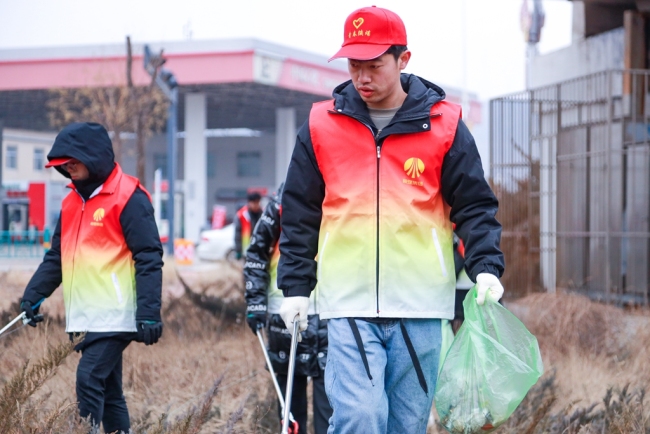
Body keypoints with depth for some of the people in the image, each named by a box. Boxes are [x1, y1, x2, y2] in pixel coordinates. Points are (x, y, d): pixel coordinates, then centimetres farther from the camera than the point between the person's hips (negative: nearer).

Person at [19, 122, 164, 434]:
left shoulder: (128, 197, -9)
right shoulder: (72, 202, 15)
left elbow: (148, 258, -13)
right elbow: (57, 256, 21)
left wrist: (149, 312, -20)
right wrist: (34, 294, 7)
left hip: (116, 315, -8)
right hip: (84, 315, 8)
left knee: (90, 380, -16)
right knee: (107, 391, 10)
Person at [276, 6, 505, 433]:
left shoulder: (443, 124, 3)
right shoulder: (322, 126, 6)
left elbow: (474, 205, 5)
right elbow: (299, 214, 11)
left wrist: (486, 267, -10)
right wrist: (295, 286, 6)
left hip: (420, 304, 1)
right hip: (349, 304, 0)